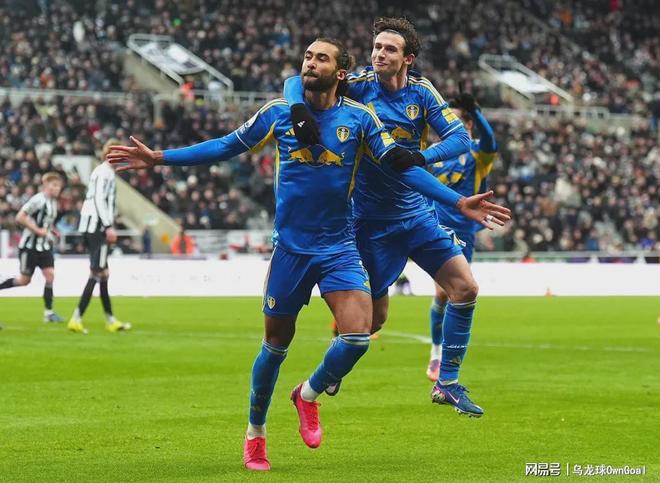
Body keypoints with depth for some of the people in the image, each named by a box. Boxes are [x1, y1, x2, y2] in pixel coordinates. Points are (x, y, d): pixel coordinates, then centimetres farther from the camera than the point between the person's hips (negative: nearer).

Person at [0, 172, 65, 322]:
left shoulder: (53, 202, 9)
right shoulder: (38, 200, -16)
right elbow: (20, 218, -20)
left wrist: (52, 231, 8)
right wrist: (38, 230, -20)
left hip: (44, 246, 7)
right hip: (30, 246, -7)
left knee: (50, 275, -5)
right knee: (24, 280, -1)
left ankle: (48, 312, -3)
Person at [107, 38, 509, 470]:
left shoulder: (359, 118, -3)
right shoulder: (279, 113, 0)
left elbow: (403, 167, -3)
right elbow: (227, 147, 9)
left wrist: (457, 201, -13)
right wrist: (159, 158, 5)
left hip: (339, 248, 0)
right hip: (290, 247, 0)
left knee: (358, 335, -17)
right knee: (276, 345, 7)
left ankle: (309, 394, 14)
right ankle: (255, 433, 29)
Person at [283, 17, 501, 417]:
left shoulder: (421, 92, -3)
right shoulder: (360, 86, -10)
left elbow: (460, 137, -13)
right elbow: (295, 82, -14)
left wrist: (421, 157, -32)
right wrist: (299, 109, -37)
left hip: (416, 212, 4)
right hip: (371, 219, -3)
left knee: (465, 287, -6)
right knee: (376, 317, 1)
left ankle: (447, 383, 6)